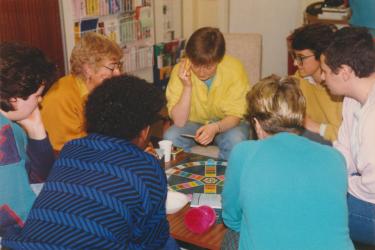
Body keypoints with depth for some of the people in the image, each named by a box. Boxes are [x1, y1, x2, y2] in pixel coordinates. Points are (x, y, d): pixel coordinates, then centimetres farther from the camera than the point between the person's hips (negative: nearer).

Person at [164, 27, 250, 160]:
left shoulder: (234, 69, -21)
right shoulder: (180, 70, -19)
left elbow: (235, 115, -16)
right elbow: (179, 122, -20)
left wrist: (215, 127, -37)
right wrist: (187, 87, -32)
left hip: (226, 124, 0)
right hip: (194, 123, 1)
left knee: (235, 139, -33)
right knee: (170, 137, -28)